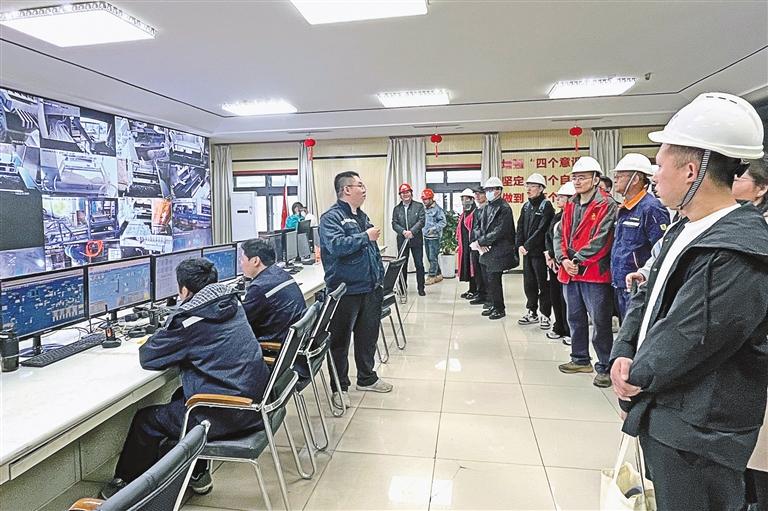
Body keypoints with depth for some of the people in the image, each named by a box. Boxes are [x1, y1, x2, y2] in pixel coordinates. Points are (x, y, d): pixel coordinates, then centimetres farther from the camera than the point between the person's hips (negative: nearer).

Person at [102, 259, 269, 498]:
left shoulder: (190, 319, -18)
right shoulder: (231, 304, 4)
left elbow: (148, 358, -7)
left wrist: (149, 344, 15)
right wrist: (168, 336, 15)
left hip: (224, 415, -8)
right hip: (254, 399, 8)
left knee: (146, 420, 12)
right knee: (181, 397, 30)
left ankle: (127, 483, 36)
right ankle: (197, 474, 38)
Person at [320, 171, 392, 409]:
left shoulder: (362, 216, 15)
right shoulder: (331, 217, -12)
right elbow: (336, 245, -29)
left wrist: (379, 277, 18)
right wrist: (366, 236, -20)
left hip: (370, 288, 8)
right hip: (345, 290, -8)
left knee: (368, 335, 18)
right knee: (340, 339, 4)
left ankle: (366, 378, 36)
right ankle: (339, 387, 18)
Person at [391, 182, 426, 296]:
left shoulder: (419, 206, 3)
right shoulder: (397, 209, 9)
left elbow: (421, 221, -7)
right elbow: (394, 224, 2)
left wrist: (412, 231, -19)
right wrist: (403, 231, -17)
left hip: (416, 240, -2)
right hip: (402, 240, 2)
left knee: (419, 264, 3)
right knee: (402, 265, 7)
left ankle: (421, 288, 13)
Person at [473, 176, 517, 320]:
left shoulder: (504, 208, -12)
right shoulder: (487, 207, 13)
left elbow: (499, 232, -19)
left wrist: (480, 242, -15)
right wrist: (481, 244, -6)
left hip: (498, 251, -8)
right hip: (486, 250, 8)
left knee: (493, 280, -4)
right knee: (488, 280, 13)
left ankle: (500, 309, 10)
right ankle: (493, 305, 27)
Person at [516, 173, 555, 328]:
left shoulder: (546, 206, -8)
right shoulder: (526, 206, 14)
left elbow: (541, 230, -16)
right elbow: (520, 227, 10)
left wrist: (527, 246, -18)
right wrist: (520, 244, -4)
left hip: (540, 252, -7)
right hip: (527, 252, 7)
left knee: (543, 284, 1)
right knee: (529, 283, 13)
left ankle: (545, 315, 10)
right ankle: (531, 312, 24)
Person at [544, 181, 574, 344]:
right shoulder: (557, 216, 15)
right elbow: (548, 237, 14)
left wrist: (553, 255, -11)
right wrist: (548, 253, -1)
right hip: (554, 262, 8)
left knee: (566, 298, -2)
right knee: (554, 296, 13)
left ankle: (569, 331, 12)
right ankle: (559, 328, 26)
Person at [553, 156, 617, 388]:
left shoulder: (606, 205, -8)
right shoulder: (571, 206, 14)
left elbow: (600, 240, -17)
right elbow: (560, 235, 9)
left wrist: (577, 260, -16)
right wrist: (564, 259, -6)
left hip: (595, 272, -7)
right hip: (570, 272, 8)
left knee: (600, 321, -1)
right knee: (575, 318, 17)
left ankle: (605, 367, 11)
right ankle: (581, 359, 32)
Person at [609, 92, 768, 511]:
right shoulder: (684, 232, 6)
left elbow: (683, 342, -26)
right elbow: (646, 298, 9)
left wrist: (637, 375, -9)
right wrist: (623, 355, -6)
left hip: (697, 437, -9)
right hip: (660, 415, 9)